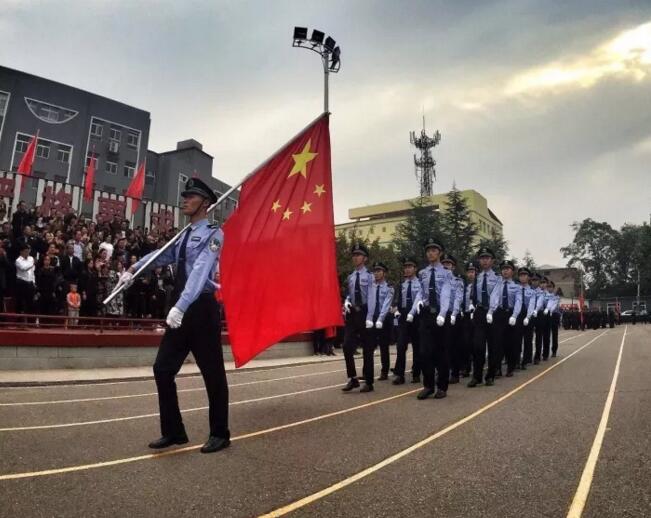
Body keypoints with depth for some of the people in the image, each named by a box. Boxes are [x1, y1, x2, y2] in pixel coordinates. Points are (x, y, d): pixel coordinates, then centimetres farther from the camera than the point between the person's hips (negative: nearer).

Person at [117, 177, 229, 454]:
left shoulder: (213, 233, -9)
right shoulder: (185, 235, 17)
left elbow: (200, 271, -22)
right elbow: (164, 255, 23)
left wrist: (180, 306, -31)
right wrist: (134, 268, 8)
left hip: (201, 308, -8)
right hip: (181, 309, 8)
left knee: (212, 373, 3)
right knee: (163, 369, 8)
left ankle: (220, 434, 19)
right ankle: (173, 431, 22)